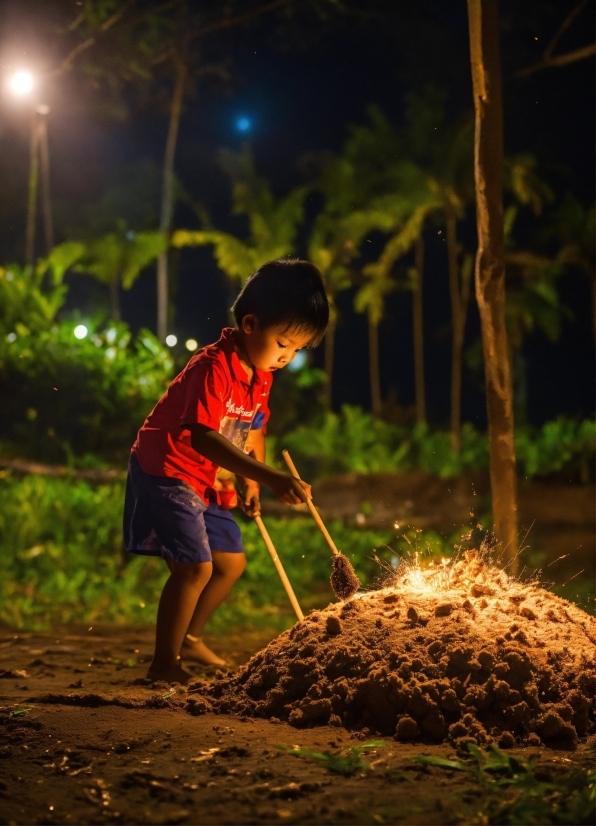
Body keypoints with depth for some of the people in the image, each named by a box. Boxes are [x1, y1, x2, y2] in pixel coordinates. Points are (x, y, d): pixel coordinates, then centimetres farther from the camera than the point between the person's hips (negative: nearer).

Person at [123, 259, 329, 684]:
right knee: (195, 566, -16)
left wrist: (251, 485, 2)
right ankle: (164, 664, -3)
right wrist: (269, 477, -47)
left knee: (232, 561, 15)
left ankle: (189, 638, 35)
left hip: (209, 483, 9)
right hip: (167, 473, -9)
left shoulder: (262, 374, 2)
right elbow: (202, 438, -40)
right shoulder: (214, 368, -28)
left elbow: (254, 429, 15)